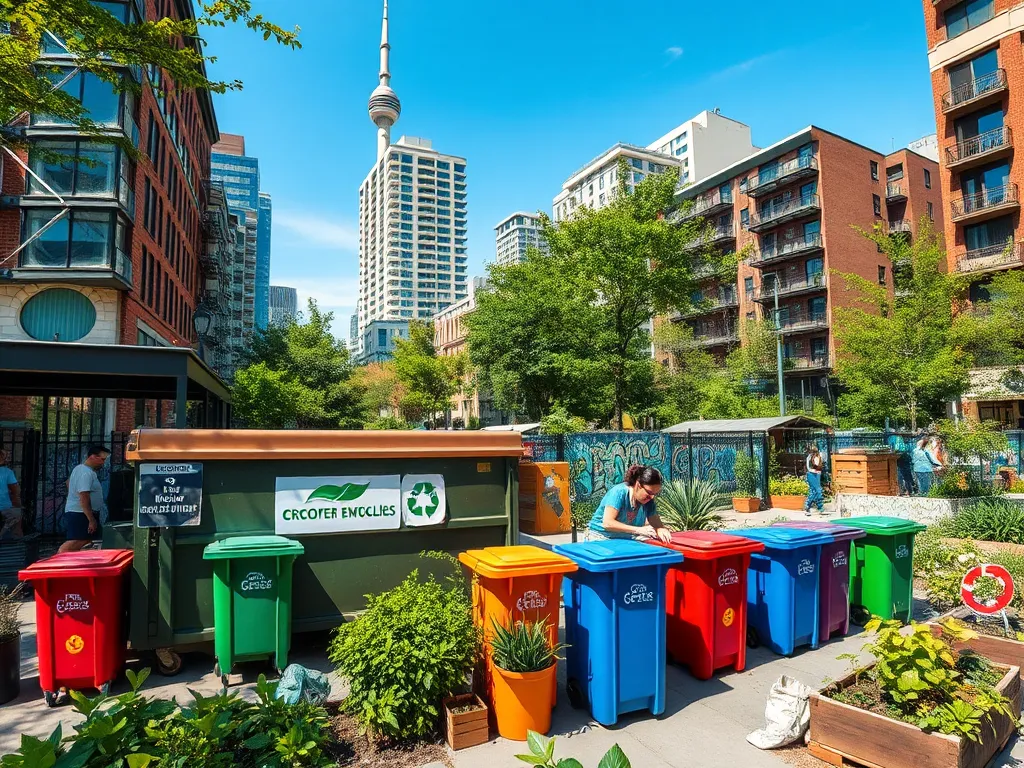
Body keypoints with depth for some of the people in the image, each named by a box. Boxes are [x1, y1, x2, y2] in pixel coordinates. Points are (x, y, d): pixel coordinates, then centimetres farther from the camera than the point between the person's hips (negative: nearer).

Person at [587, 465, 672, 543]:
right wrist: (639, 530, -32)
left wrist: (661, 530, -24)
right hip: (601, 538, -5)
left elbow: (657, 525, 1)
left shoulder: (648, 501, -1)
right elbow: (607, 523, -28)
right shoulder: (619, 492, -20)